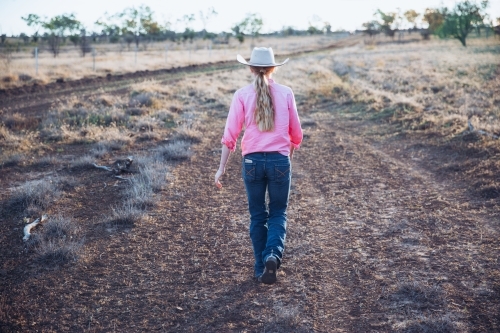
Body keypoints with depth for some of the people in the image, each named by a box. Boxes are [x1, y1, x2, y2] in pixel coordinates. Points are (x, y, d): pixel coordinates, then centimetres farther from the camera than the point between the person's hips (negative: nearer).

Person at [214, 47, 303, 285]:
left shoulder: (242, 95, -2)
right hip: (280, 160, 0)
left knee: (257, 215, 15)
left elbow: (230, 134, -6)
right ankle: (273, 254, -12)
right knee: (278, 213, 14)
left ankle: (261, 269, 20)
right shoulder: (286, 93, 1)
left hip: (252, 161, 0)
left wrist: (222, 167, -1)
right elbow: (296, 134, 6)